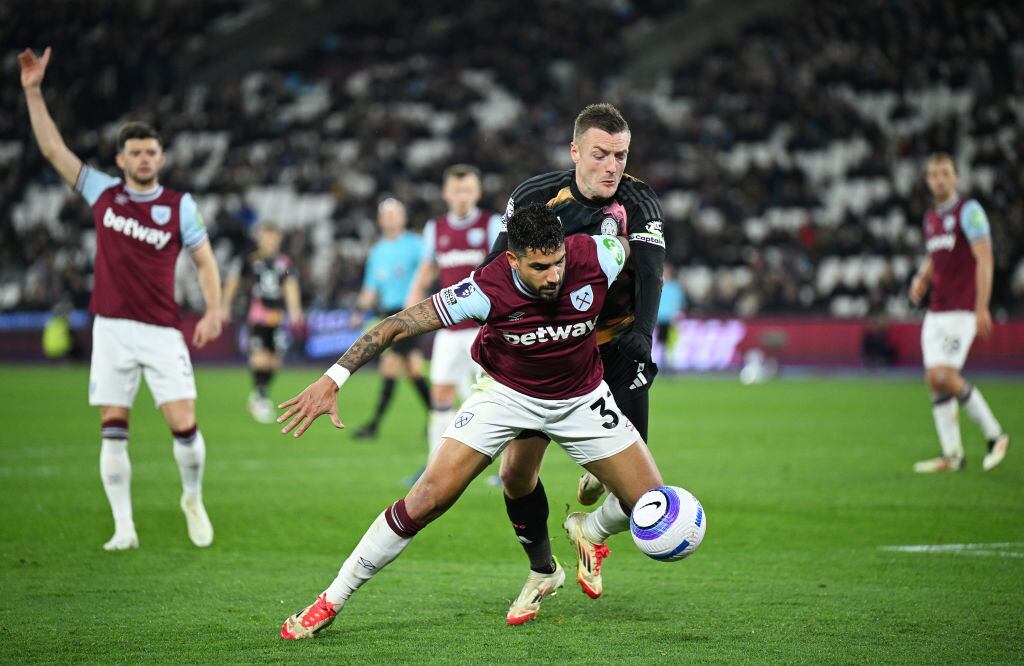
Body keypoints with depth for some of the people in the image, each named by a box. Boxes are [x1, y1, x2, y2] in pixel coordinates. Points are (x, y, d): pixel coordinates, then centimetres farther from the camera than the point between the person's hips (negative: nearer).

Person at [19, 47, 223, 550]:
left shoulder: (179, 205, 2)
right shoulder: (102, 193, 6)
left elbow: (204, 261, 7)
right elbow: (52, 148, 6)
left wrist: (213, 311, -7)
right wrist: (33, 92, 1)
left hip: (162, 332, -2)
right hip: (112, 329, 2)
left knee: (184, 425, -8)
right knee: (113, 431, -2)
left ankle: (193, 499, 18)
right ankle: (124, 527, 3)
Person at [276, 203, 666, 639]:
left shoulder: (596, 258, -26)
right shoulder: (487, 290, -31)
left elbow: (630, 244, -1)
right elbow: (400, 324, -26)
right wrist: (334, 378, -31)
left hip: (581, 398, 3)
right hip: (505, 394, -3)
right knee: (429, 497, -16)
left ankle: (588, 531, 35)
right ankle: (330, 602, -3)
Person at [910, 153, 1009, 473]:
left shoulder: (969, 211, -7)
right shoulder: (931, 216, 16)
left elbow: (984, 259, -13)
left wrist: (981, 308, -20)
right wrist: (922, 278, 9)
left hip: (962, 310, -8)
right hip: (936, 311, 8)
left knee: (945, 375, -17)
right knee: (934, 379, 1)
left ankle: (994, 434, -2)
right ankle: (951, 454, 6)